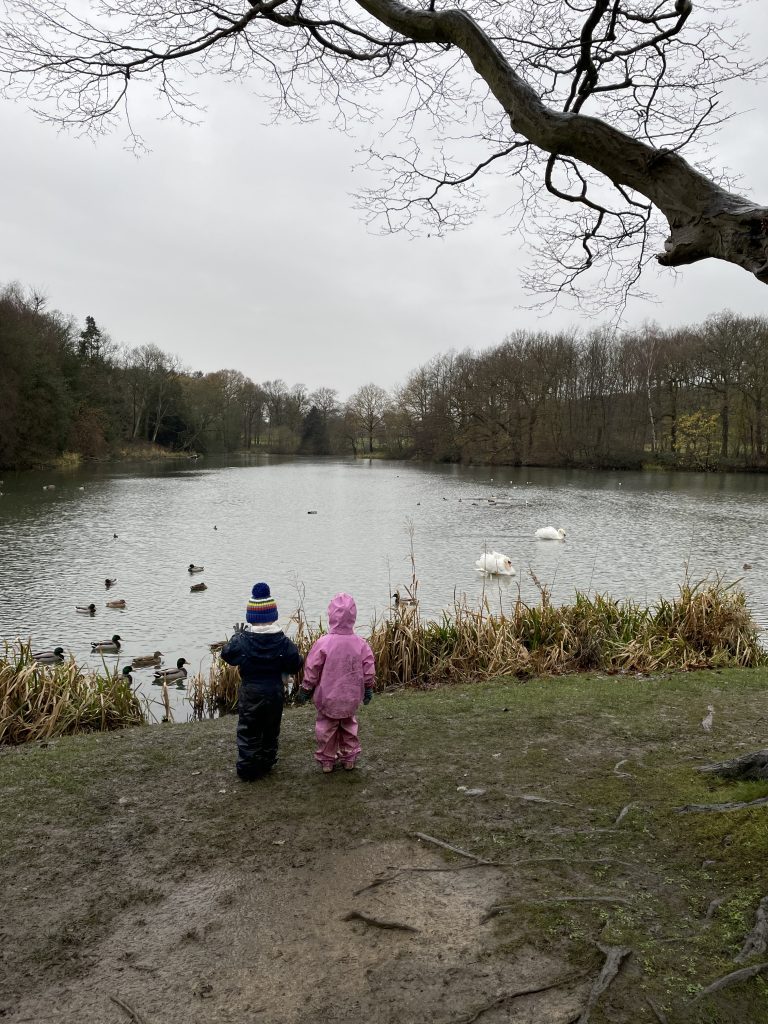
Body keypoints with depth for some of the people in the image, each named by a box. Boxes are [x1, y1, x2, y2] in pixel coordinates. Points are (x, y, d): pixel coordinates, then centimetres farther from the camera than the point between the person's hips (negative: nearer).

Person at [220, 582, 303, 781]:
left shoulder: (241, 640, -17)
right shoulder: (283, 641, -13)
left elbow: (226, 654, 0)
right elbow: (295, 665, -7)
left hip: (250, 692, -2)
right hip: (274, 692, 2)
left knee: (248, 731, 10)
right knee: (271, 730, 19)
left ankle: (247, 769, 14)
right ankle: (266, 763, 30)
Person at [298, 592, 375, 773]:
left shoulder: (323, 643, -19)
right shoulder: (361, 644, -11)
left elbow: (311, 670, -11)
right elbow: (369, 671, -3)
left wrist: (305, 690, 3)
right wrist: (368, 690, 13)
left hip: (327, 697, -2)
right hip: (351, 697, 3)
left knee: (326, 728, 14)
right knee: (349, 726, 22)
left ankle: (326, 760, 24)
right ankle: (349, 758, 30)